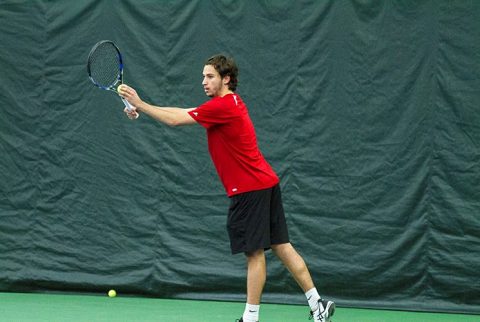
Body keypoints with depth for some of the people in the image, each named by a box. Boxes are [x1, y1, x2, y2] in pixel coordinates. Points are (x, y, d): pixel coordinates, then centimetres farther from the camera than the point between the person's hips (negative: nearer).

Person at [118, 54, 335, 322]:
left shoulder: (223, 106, -15)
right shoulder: (230, 102, 16)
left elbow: (176, 120, -14)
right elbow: (185, 112, 19)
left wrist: (140, 104, -5)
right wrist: (142, 109, 14)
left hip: (250, 189, -9)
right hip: (265, 183, 9)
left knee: (254, 252, -4)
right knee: (281, 246, 9)